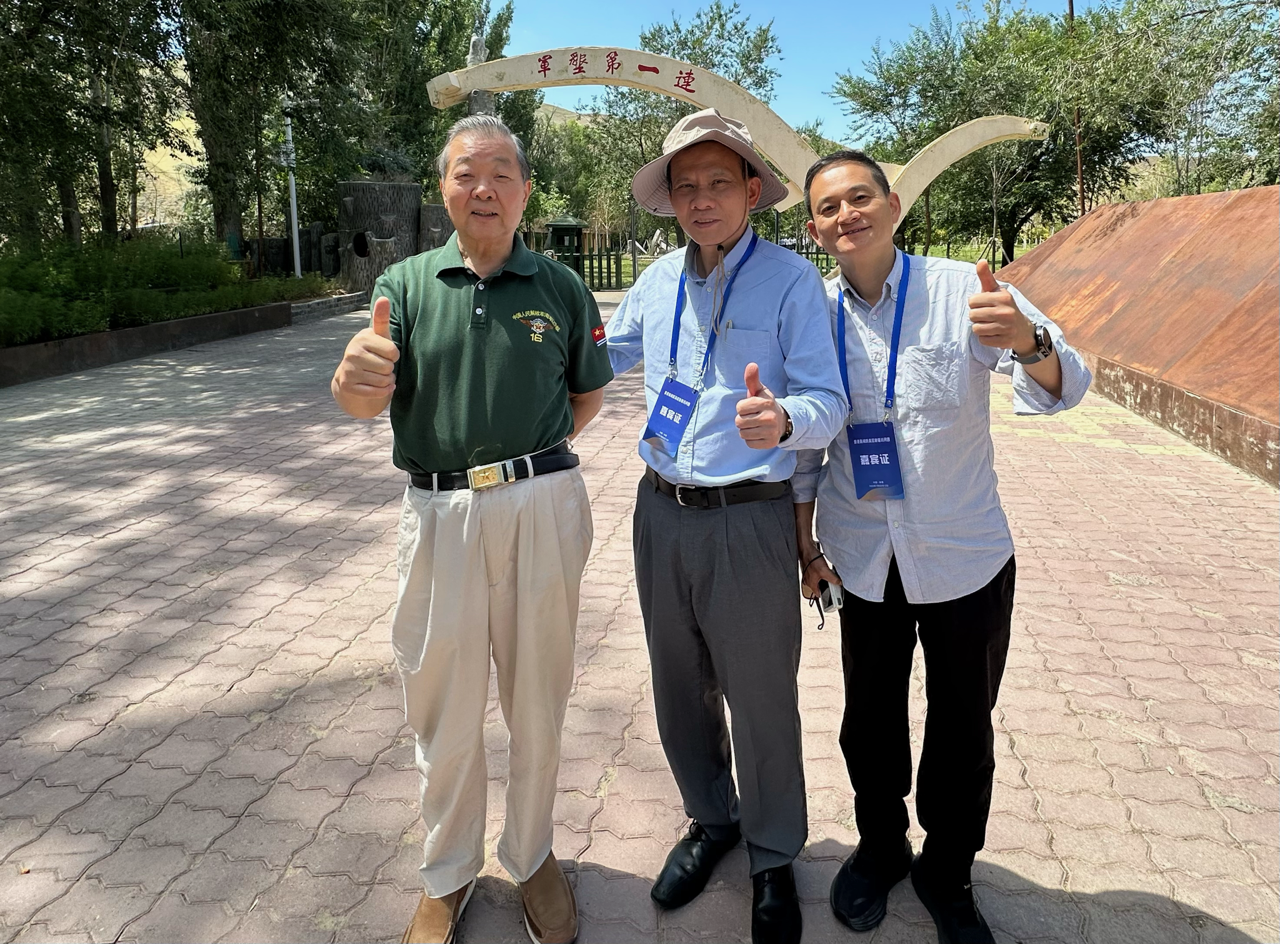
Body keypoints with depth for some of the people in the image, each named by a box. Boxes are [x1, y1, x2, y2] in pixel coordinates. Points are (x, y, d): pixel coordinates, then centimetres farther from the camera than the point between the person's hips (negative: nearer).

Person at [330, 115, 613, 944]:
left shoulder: (562, 288, 4)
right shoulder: (406, 283, 3)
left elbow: (589, 393, 14)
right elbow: (369, 402, -7)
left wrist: (530, 461, 5)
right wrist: (356, 380, -30)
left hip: (543, 511, 0)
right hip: (438, 514, 0)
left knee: (537, 702, 13)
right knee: (443, 709, 11)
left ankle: (532, 855, 35)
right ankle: (449, 874, 33)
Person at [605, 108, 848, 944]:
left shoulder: (791, 279, -9)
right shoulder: (658, 280, 6)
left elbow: (830, 404, -17)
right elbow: (600, 356, 22)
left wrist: (783, 420, -38)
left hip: (749, 521, -5)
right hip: (662, 513, 5)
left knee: (762, 702, 9)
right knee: (680, 690, 19)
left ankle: (773, 859, 34)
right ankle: (711, 821, 44)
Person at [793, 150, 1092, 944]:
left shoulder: (964, 291, -10)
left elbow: (1062, 390, -18)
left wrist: (1027, 340, -39)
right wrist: (803, 539, 6)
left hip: (966, 558, -1)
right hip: (863, 560, 2)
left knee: (963, 728, 12)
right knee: (871, 722, 16)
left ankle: (946, 873, 36)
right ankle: (880, 848, 42)